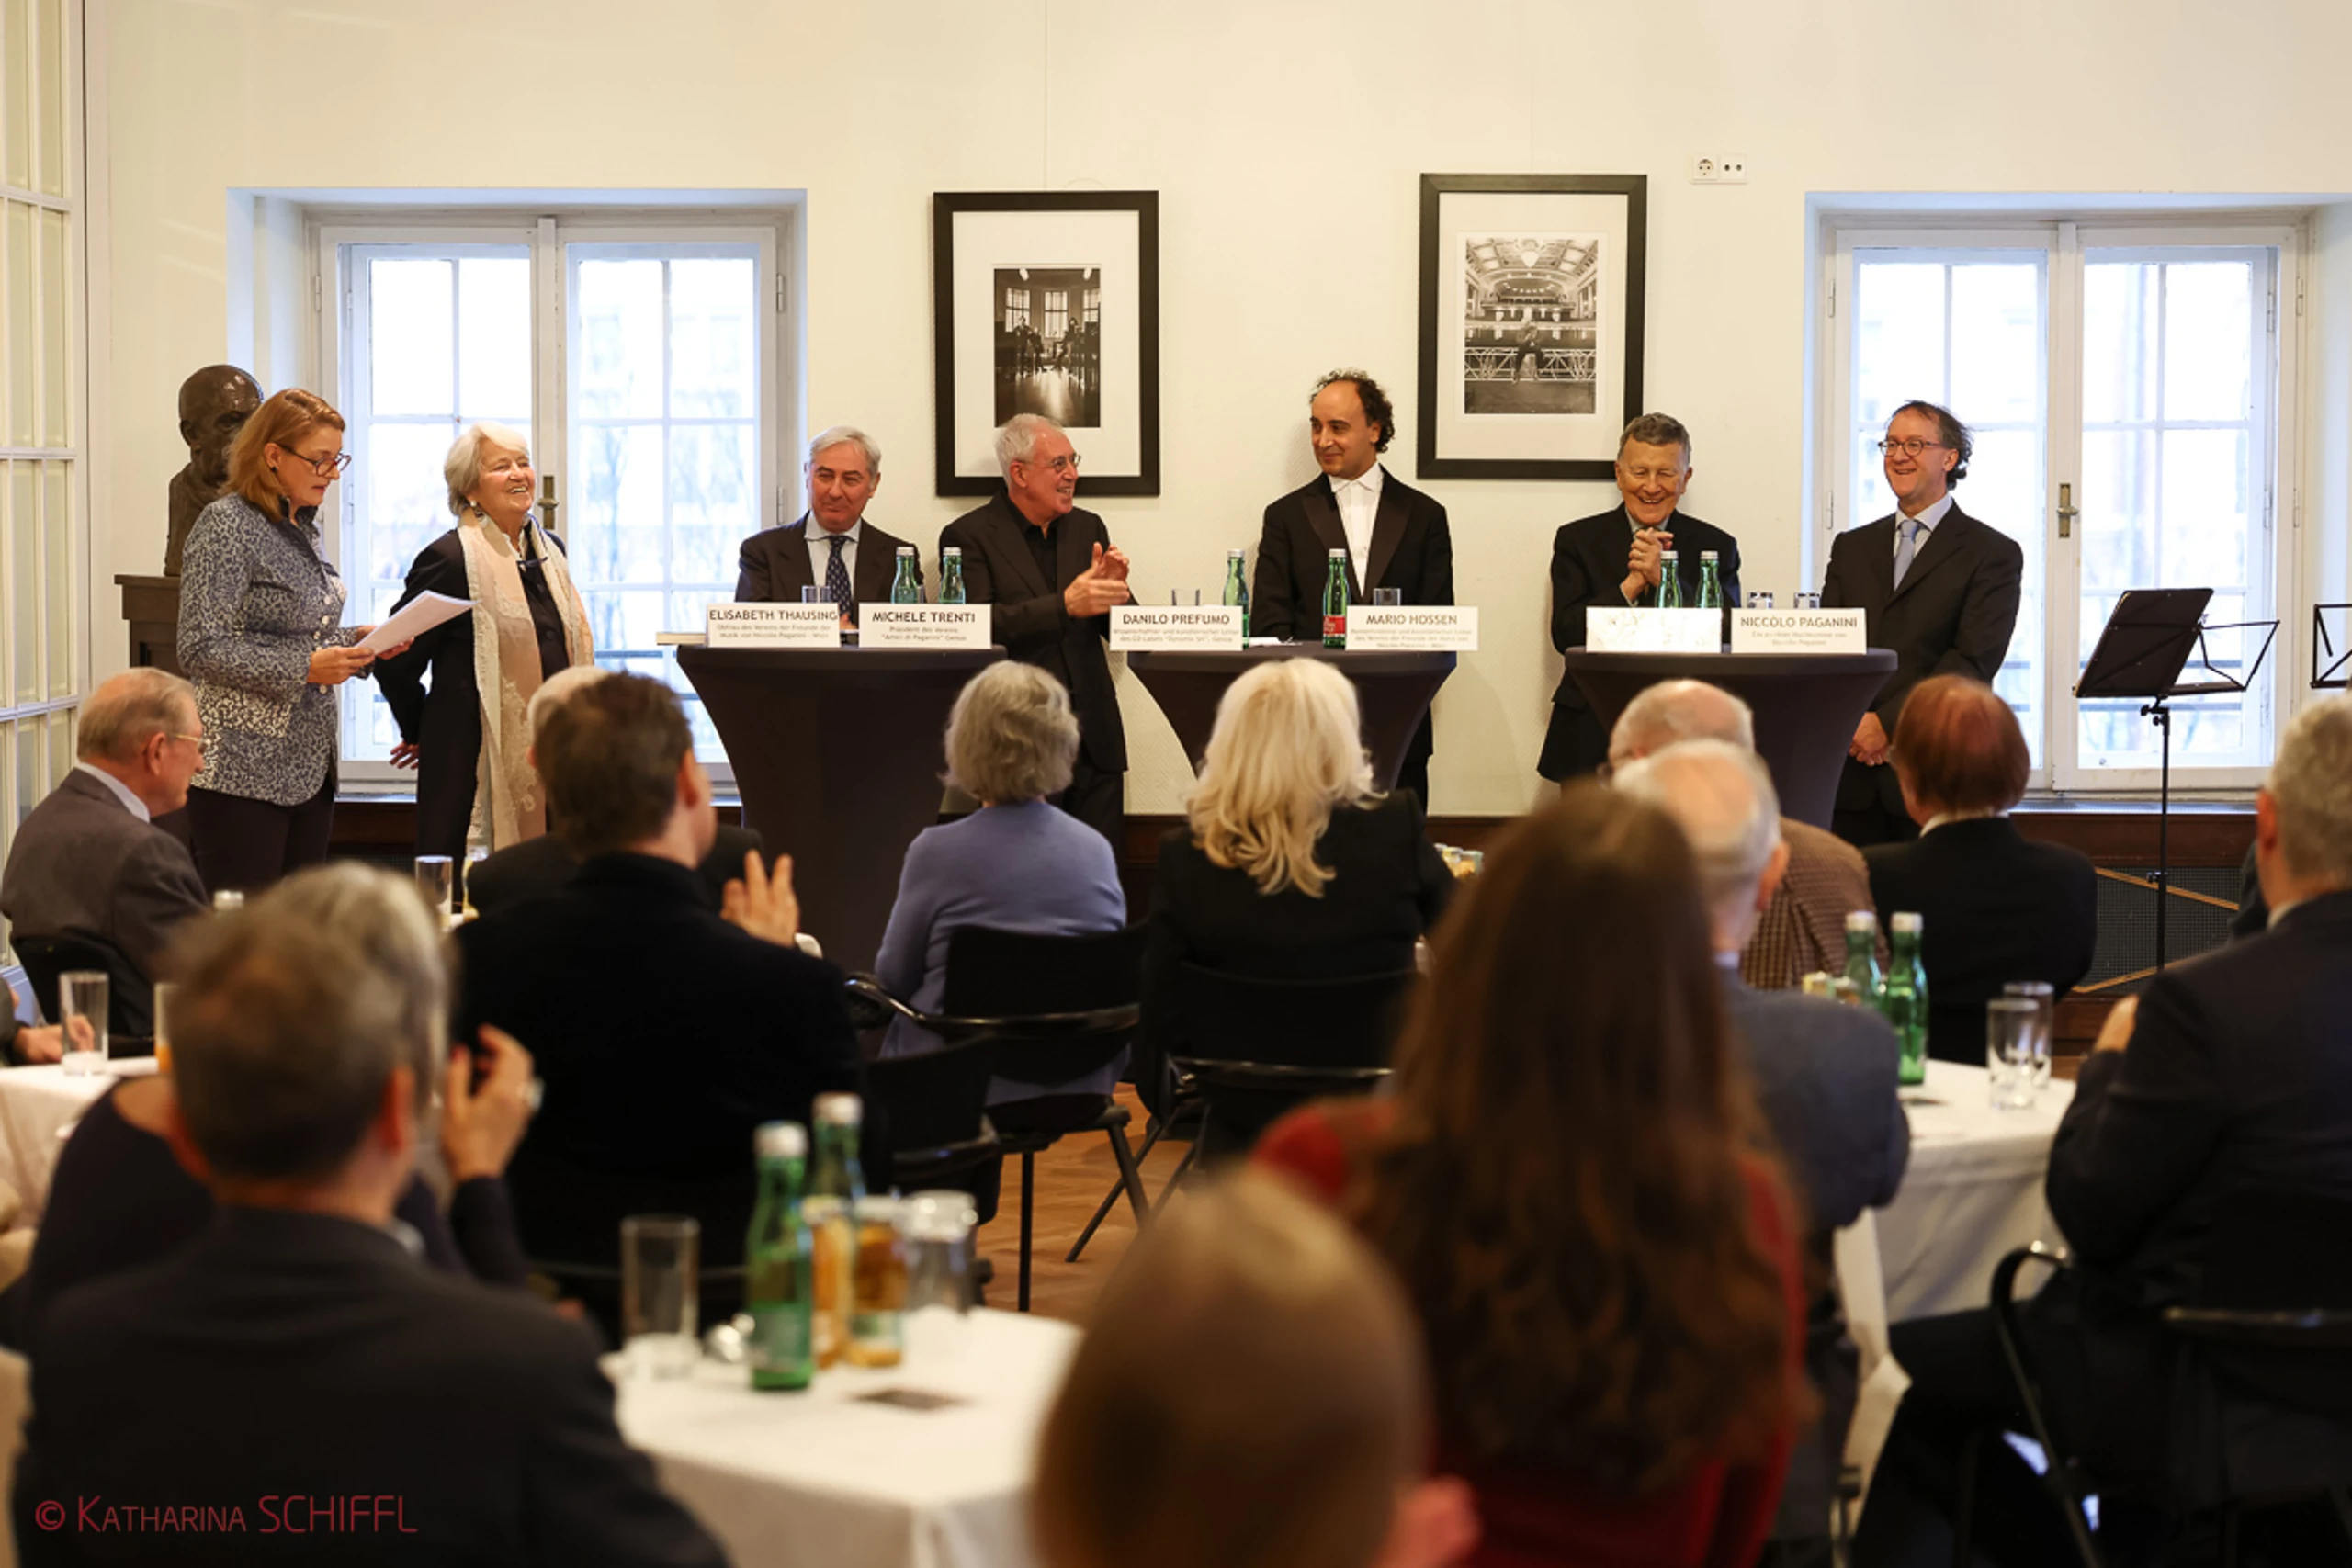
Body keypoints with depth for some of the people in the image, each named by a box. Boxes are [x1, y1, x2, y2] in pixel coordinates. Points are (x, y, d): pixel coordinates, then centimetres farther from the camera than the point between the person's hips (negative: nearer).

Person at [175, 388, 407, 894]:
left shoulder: (303, 525, 15)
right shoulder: (227, 526, -11)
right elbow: (201, 650, -17)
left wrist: (356, 641, 5)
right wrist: (304, 667, -21)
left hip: (310, 767, 8)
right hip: (243, 771, -8)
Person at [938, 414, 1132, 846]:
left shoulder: (1088, 528, 14)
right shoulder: (968, 536, -2)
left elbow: (1120, 631, 13)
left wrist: (1113, 589, -10)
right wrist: (1065, 605, -23)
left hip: (1093, 742, 4)